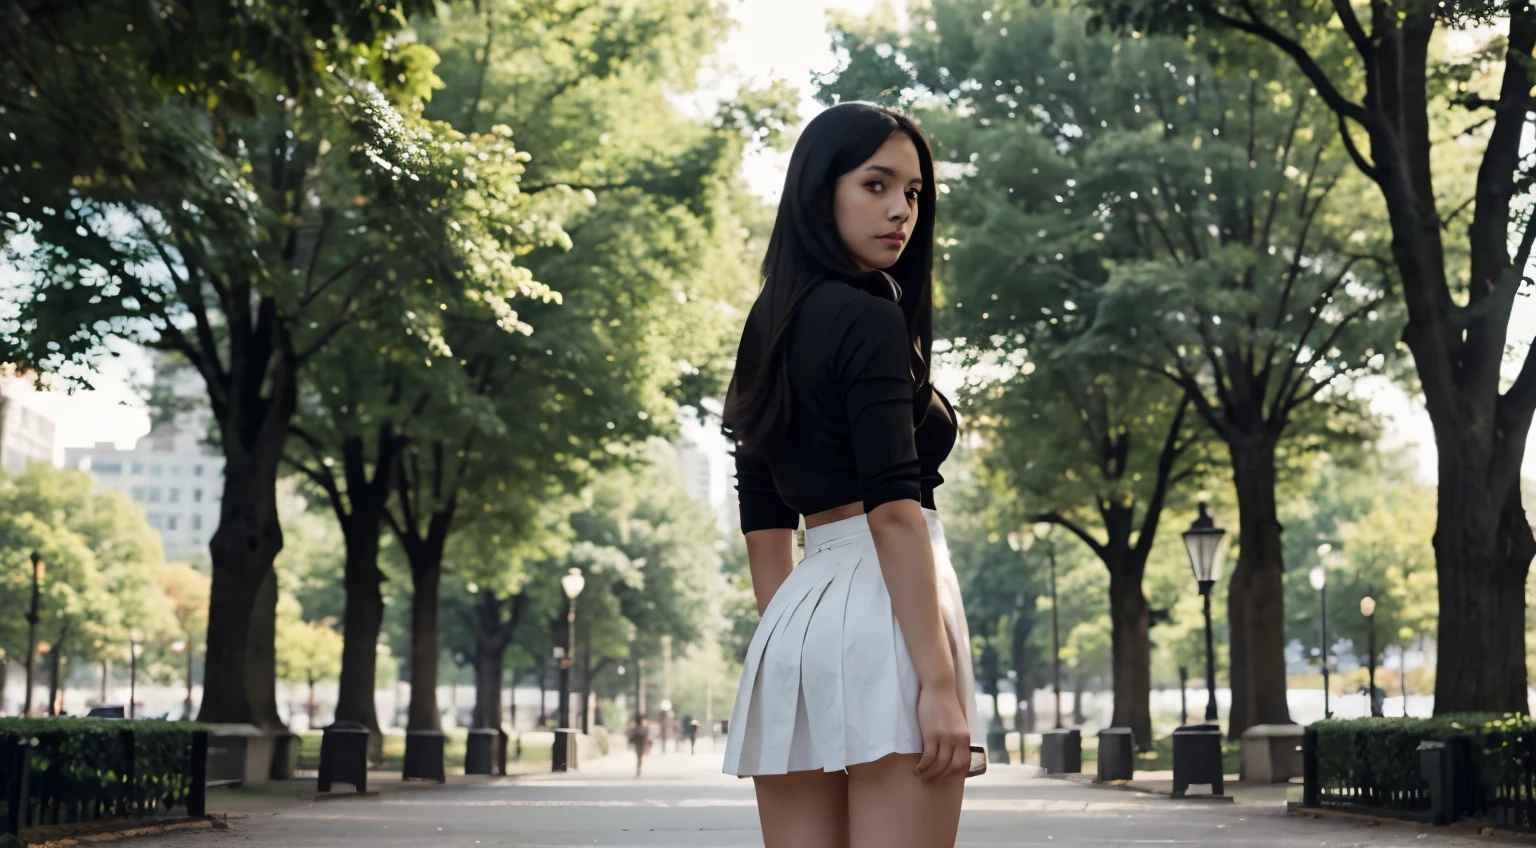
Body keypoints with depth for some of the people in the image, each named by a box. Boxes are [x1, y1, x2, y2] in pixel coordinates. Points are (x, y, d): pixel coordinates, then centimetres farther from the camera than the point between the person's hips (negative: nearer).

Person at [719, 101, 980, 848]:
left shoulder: (773, 331, 17)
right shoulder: (867, 318, -7)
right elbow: (893, 510, -16)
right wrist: (939, 680, -17)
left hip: (804, 617, 8)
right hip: (884, 617, -8)